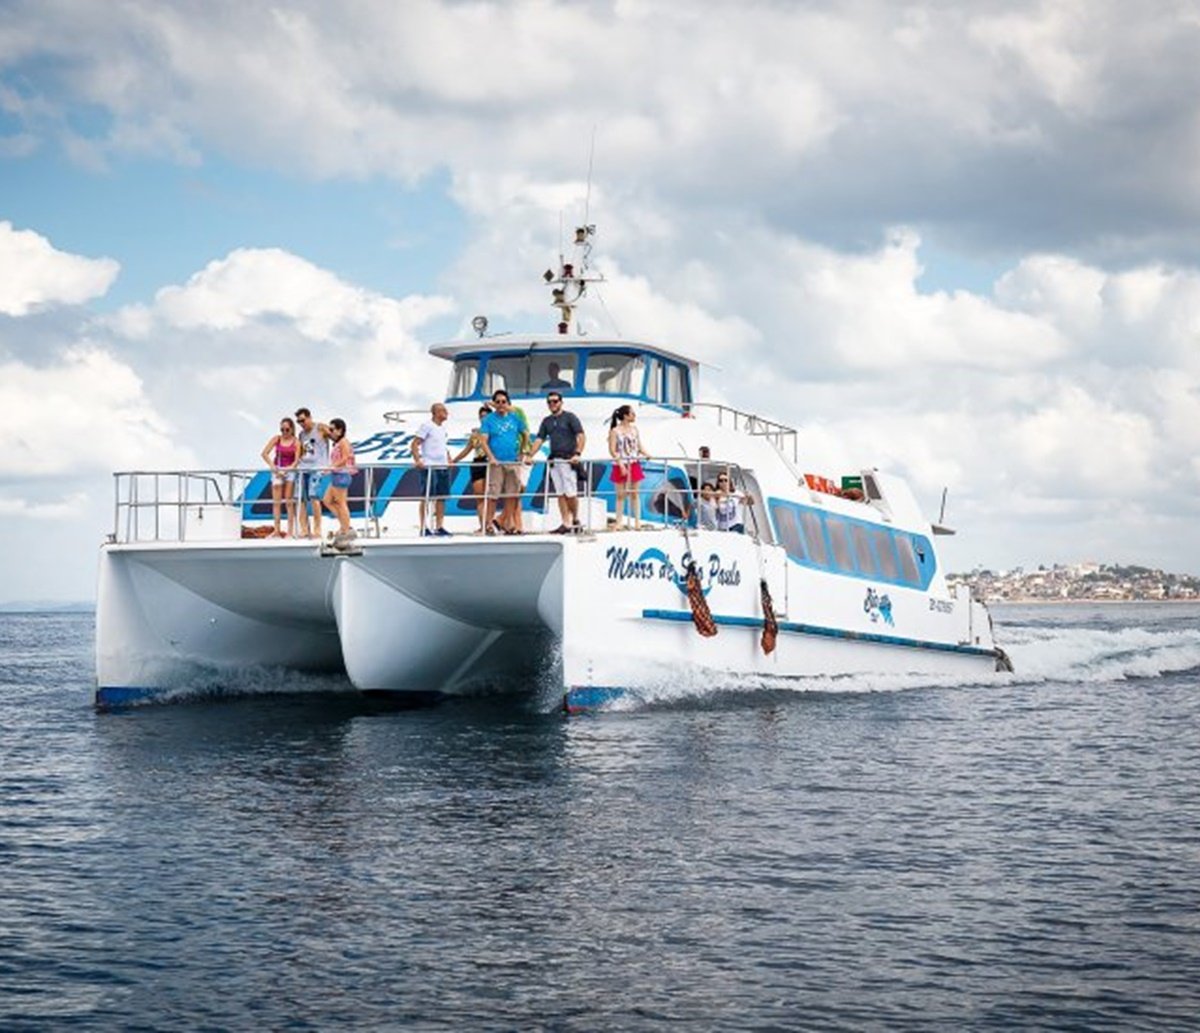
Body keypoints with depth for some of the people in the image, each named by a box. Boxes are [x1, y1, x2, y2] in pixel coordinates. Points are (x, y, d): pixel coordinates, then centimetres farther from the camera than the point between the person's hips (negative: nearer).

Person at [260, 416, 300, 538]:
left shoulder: (296, 442, -3)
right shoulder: (277, 439, 1)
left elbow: (297, 459, -10)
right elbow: (264, 454, -4)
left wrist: (290, 467, -27)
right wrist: (272, 466, -17)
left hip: (290, 471, -2)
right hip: (277, 471, 2)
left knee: (289, 501, -2)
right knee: (276, 501, -1)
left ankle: (290, 531, -1)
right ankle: (277, 530, -1)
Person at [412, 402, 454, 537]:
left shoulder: (443, 427, 16)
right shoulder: (427, 426, -7)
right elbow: (415, 444, -11)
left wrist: (449, 459, 17)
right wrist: (417, 460, -22)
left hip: (443, 466, 8)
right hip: (429, 467, -8)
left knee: (441, 497, 8)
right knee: (427, 497, -4)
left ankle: (439, 527, 13)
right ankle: (424, 528, -1)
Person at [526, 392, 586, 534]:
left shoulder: (570, 417, 1)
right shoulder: (546, 421, 16)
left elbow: (581, 436, -7)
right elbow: (539, 440, 12)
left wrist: (577, 454, -19)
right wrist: (529, 455, -1)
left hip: (568, 460, -5)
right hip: (554, 461, 5)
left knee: (570, 493, -8)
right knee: (560, 494, 3)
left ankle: (576, 520, 8)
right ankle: (566, 524, 4)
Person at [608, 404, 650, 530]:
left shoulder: (634, 430, 7)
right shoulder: (615, 431, -7)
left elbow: (639, 447, 12)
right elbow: (612, 450, -10)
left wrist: (647, 455, -7)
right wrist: (621, 465, -17)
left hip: (634, 465, 4)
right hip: (621, 466, -4)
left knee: (634, 494, 6)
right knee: (621, 495, 2)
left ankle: (637, 521, 9)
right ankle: (619, 522, 8)